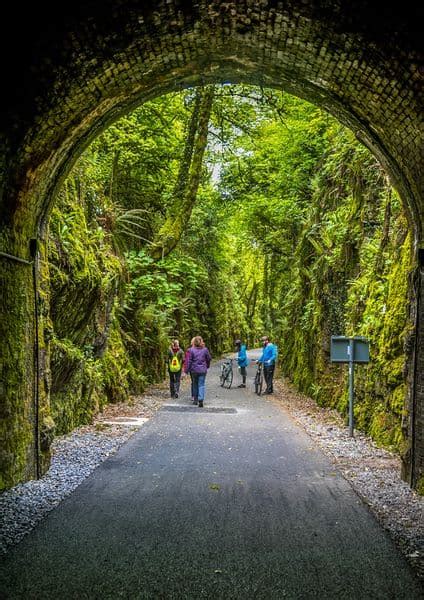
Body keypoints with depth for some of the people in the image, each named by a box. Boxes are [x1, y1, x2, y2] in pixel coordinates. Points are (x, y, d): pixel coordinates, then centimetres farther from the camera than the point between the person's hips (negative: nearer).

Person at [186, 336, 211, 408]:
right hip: (203, 370, 0)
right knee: (201, 385, -1)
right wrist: (207, 366, 24)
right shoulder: (205, 349, -2)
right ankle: (201, 400, -15)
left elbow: (189, 361, -5)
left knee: (195, 384, 15)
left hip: (194, 370, 0)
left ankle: (195, 399, 21)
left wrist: (187, 369, 3)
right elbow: (209, 359, 8)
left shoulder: (191, 350, -7)